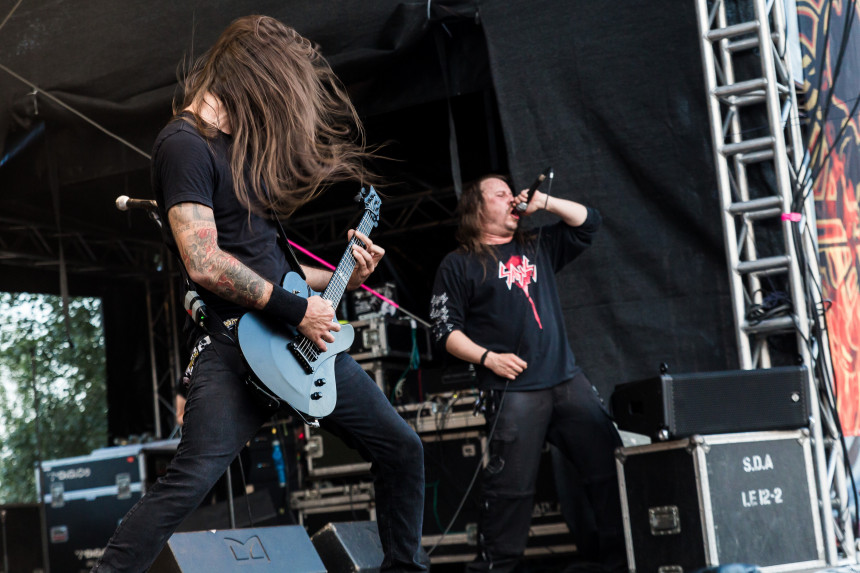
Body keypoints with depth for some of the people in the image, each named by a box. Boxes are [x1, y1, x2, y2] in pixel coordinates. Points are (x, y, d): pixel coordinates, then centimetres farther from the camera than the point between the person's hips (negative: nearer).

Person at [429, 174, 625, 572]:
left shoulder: (537, 247, 20)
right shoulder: (458, 265, 5)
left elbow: (587, 222, 20)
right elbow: (446, 330, -1)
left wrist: (543, 202, 9)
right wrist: (488, 358, -11)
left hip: (568, 379, 5)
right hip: (512, 392, -5)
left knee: (609, 467, 3)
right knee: (511, 487, -8)